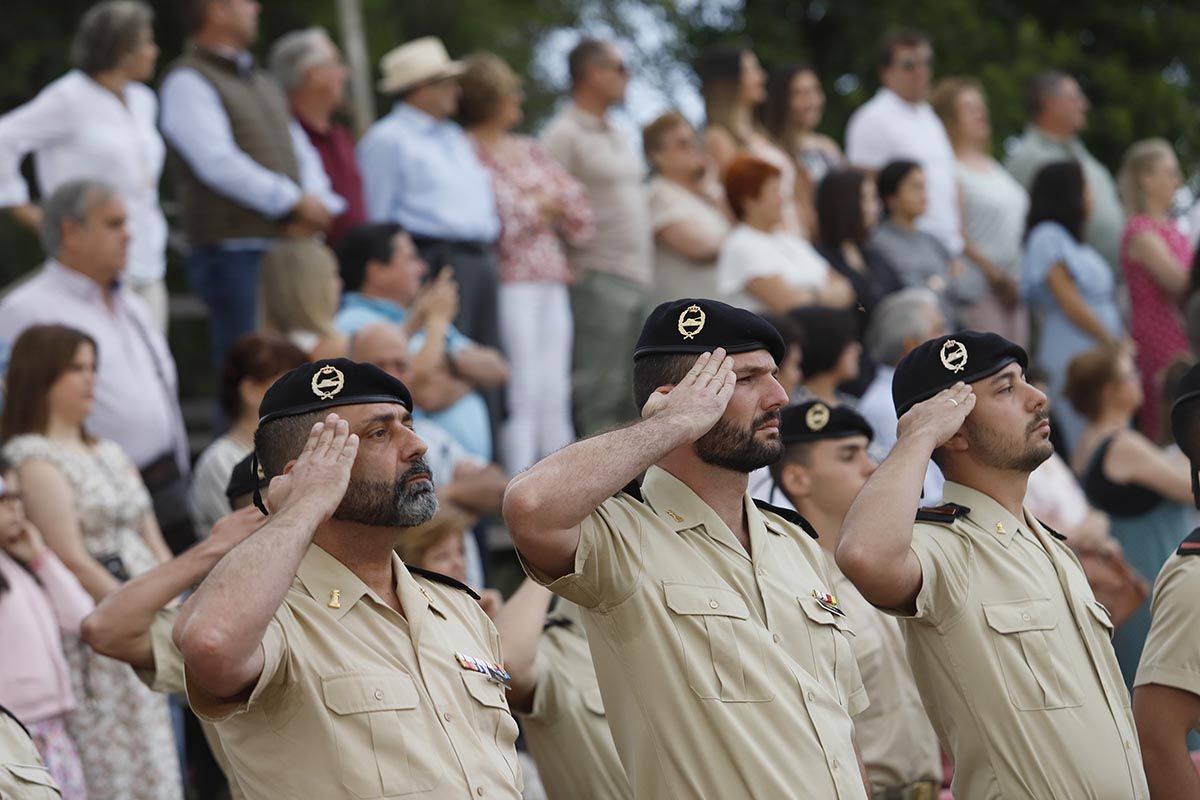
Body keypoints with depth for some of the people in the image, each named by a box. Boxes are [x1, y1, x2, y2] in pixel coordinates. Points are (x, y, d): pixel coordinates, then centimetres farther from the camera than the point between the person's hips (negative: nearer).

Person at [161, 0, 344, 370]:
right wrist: (294, 202, -16)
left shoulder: (264, 84, 22)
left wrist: (317, 200, -2)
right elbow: (218, 162, -16)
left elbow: (302, 152, 21)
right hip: (235, 252, -8)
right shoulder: (187, 81, -5)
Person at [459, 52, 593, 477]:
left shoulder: (529, 151, 19)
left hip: (551, 282, 8)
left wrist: (547, 206, -2)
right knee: (521, 394, -10)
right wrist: (539, 209, -2)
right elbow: (496, 216, -16)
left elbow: (577, 205, 16)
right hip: (510, 282, -8)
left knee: (555, 396, 7)